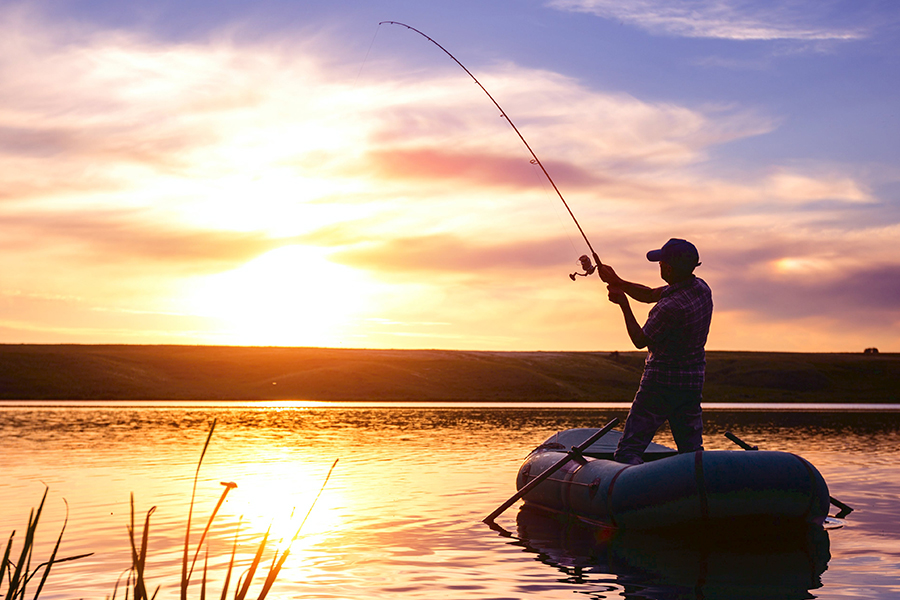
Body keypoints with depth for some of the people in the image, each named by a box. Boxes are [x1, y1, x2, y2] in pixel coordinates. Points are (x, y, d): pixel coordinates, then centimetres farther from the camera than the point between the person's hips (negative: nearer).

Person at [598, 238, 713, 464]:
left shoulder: (671, 307, -26)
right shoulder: (701, 287, 1)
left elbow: (640, 340, -10)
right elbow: (650, 295, 12)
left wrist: (623, 304, -2)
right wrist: (617, 282, 7)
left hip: (662, 382, -8)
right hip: (694, 382, 8)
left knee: (628, 450, -3)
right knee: (692, 451, 13)